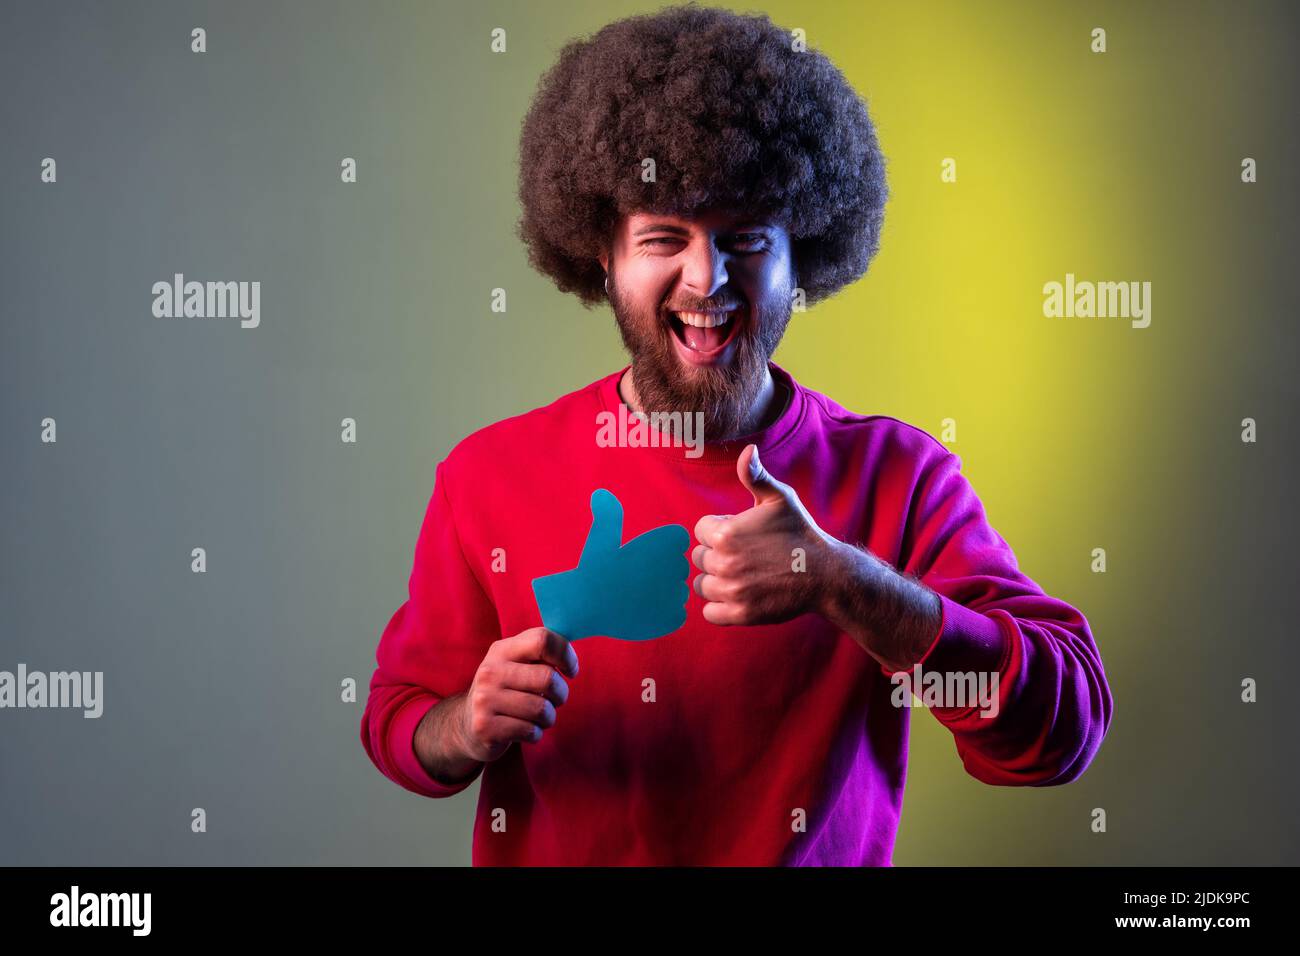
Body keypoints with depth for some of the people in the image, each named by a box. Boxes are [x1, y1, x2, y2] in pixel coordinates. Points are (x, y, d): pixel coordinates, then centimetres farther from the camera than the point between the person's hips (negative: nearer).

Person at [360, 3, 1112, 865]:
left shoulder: (901, 480, -6)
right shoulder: (489, 478, -4)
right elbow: (395, 724, 4)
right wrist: (467, 731, -17)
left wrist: (838, 582, -26)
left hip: (824, 854, -1)